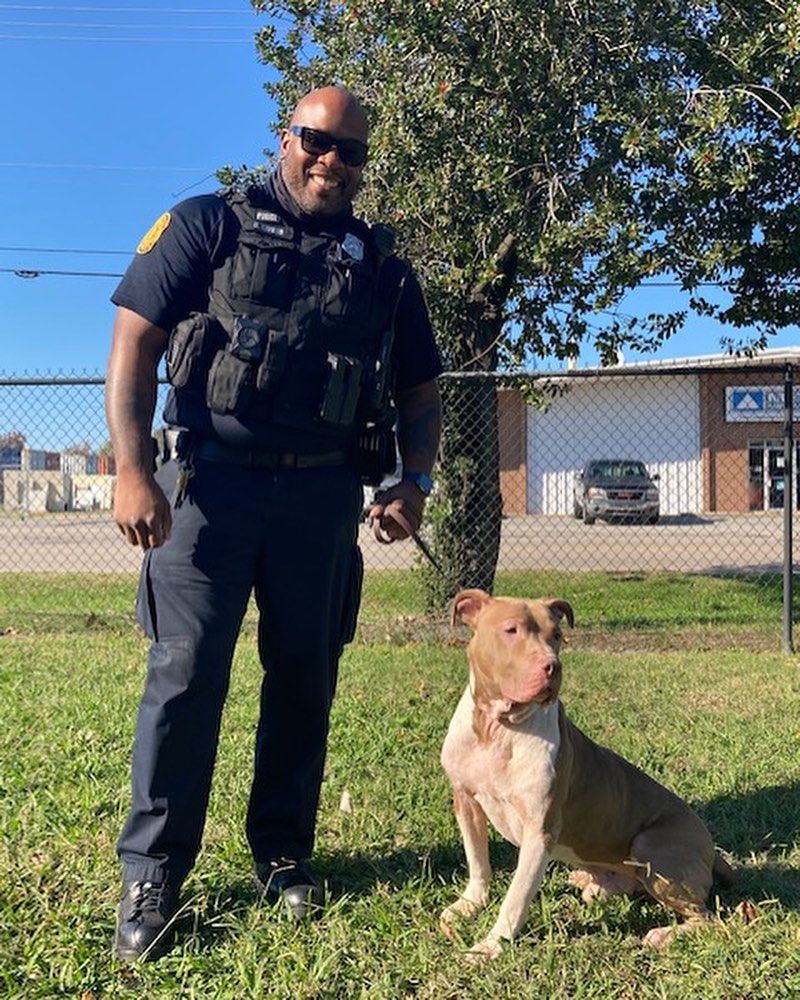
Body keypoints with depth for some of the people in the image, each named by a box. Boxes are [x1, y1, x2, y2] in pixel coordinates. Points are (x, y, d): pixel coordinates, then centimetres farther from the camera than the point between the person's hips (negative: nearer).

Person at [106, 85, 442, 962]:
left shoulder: (383, 267, 15)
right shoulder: (209, 225, 5)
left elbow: (419, 392, 18)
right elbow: (134, 341, -3)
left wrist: (414, 482, 1)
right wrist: (132, 469, -13)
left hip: (322, 494, 3)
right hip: (211, 477, -3)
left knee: (304, 677, 8)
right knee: (186, 672, -4)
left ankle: (283, 853, 24)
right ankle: (151, 876, 8)